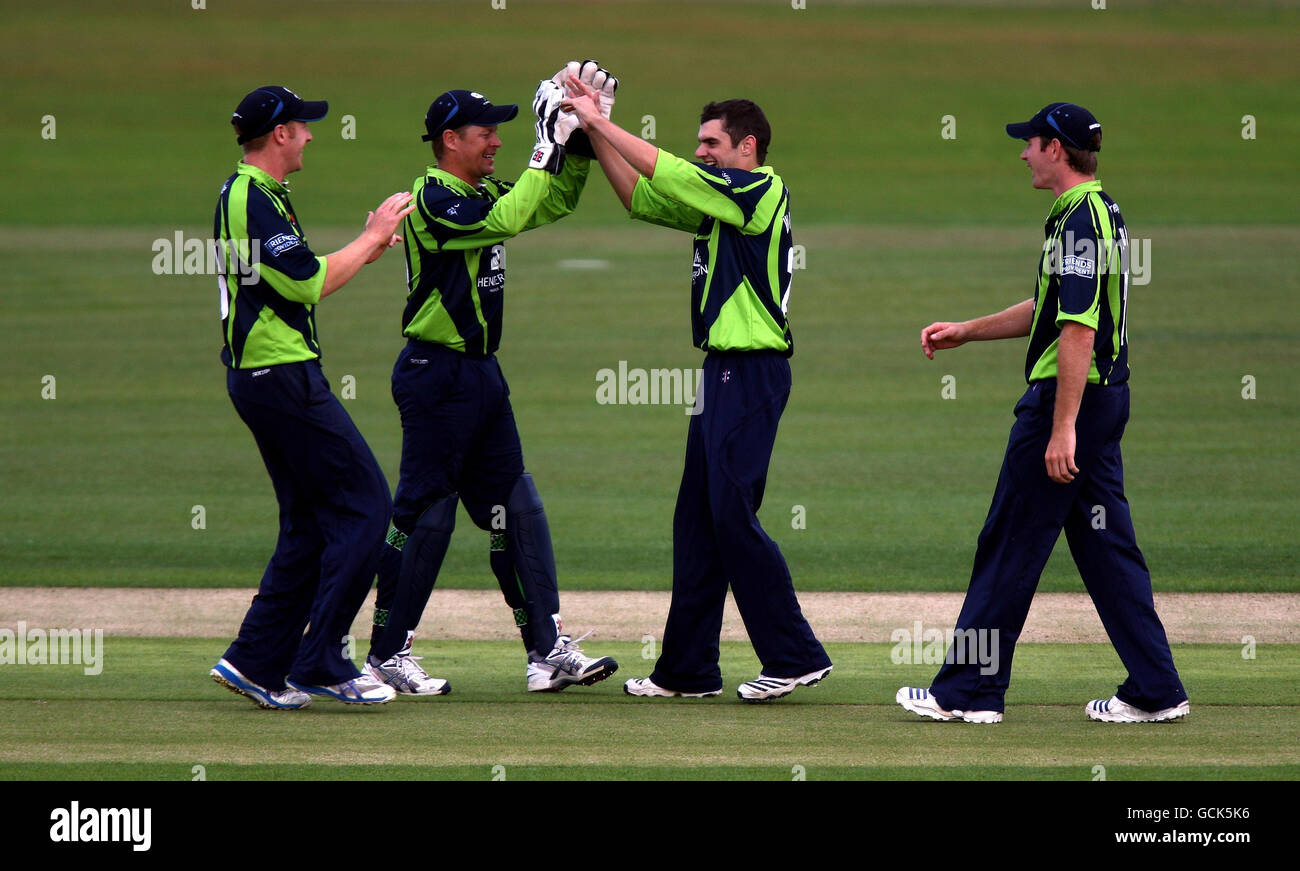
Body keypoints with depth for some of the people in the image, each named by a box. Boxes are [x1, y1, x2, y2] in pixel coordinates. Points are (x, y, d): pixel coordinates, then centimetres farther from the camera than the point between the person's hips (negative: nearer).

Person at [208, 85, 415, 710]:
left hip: (256, 375, 11)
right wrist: (373, 237, -10)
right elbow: (308, 285, -20)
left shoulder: (242, 194, 17)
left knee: (310, 523, 13)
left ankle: (256, 663, 10)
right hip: (282, 377, -11)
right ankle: (320, 662, -8)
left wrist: (365, 250, 17)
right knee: (363, 505, -8)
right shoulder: (255, 200, -16)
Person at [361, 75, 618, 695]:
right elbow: (505, 221, -27)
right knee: (425, 511, -5)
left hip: (481, 374, 9)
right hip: (435, 375, -9)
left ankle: (548, 650, 6)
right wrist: (549, 148, -22)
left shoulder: (483, 194, 13)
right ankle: (386, 656, 3)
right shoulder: (433, 199, -14)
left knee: (516, 509, 6)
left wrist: (581, 137, 5)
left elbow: (556, 202, 18)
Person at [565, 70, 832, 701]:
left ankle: (795, 656, -8)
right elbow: (642, 197, 20)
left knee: (732, 514, -12)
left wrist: (602, 123, -6)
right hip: (723, 372, 10)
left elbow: (666, 174, -15)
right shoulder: (718, 202, 16)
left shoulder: (761, 191, -10)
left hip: (751, 375, -10)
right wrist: (595, 131, 11)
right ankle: (688, 669, 14)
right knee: (697, 519, 10)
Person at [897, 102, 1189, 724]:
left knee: (1010, 544, -3)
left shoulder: (1079, 219, -17)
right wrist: (964, 333, 29)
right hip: (1105, 397, 10)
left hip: (1068, 397, -10)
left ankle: (967, 691, 3)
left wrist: (1062, 428, -25)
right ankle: (1155, 690, 8)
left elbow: (1078, 330, -23)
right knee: (1105, 542, 10)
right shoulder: (1100, 212, 16)